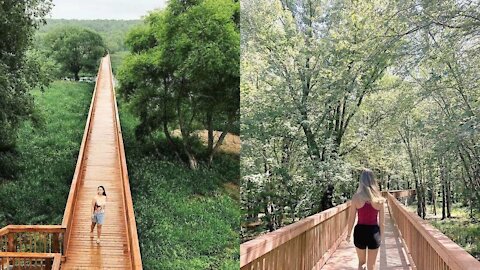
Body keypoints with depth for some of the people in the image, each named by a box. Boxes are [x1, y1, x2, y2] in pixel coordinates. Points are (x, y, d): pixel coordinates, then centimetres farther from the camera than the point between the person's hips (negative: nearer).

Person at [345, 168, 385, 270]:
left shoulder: (356, 198, -9)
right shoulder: (379, 199, -6)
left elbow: (351, 219, -4)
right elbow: (382, 221, 1)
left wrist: (348, 234, 9)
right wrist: (382, 235, 15)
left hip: (360, 231, 0)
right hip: (374, 232, 0)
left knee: (361, 262, 21)